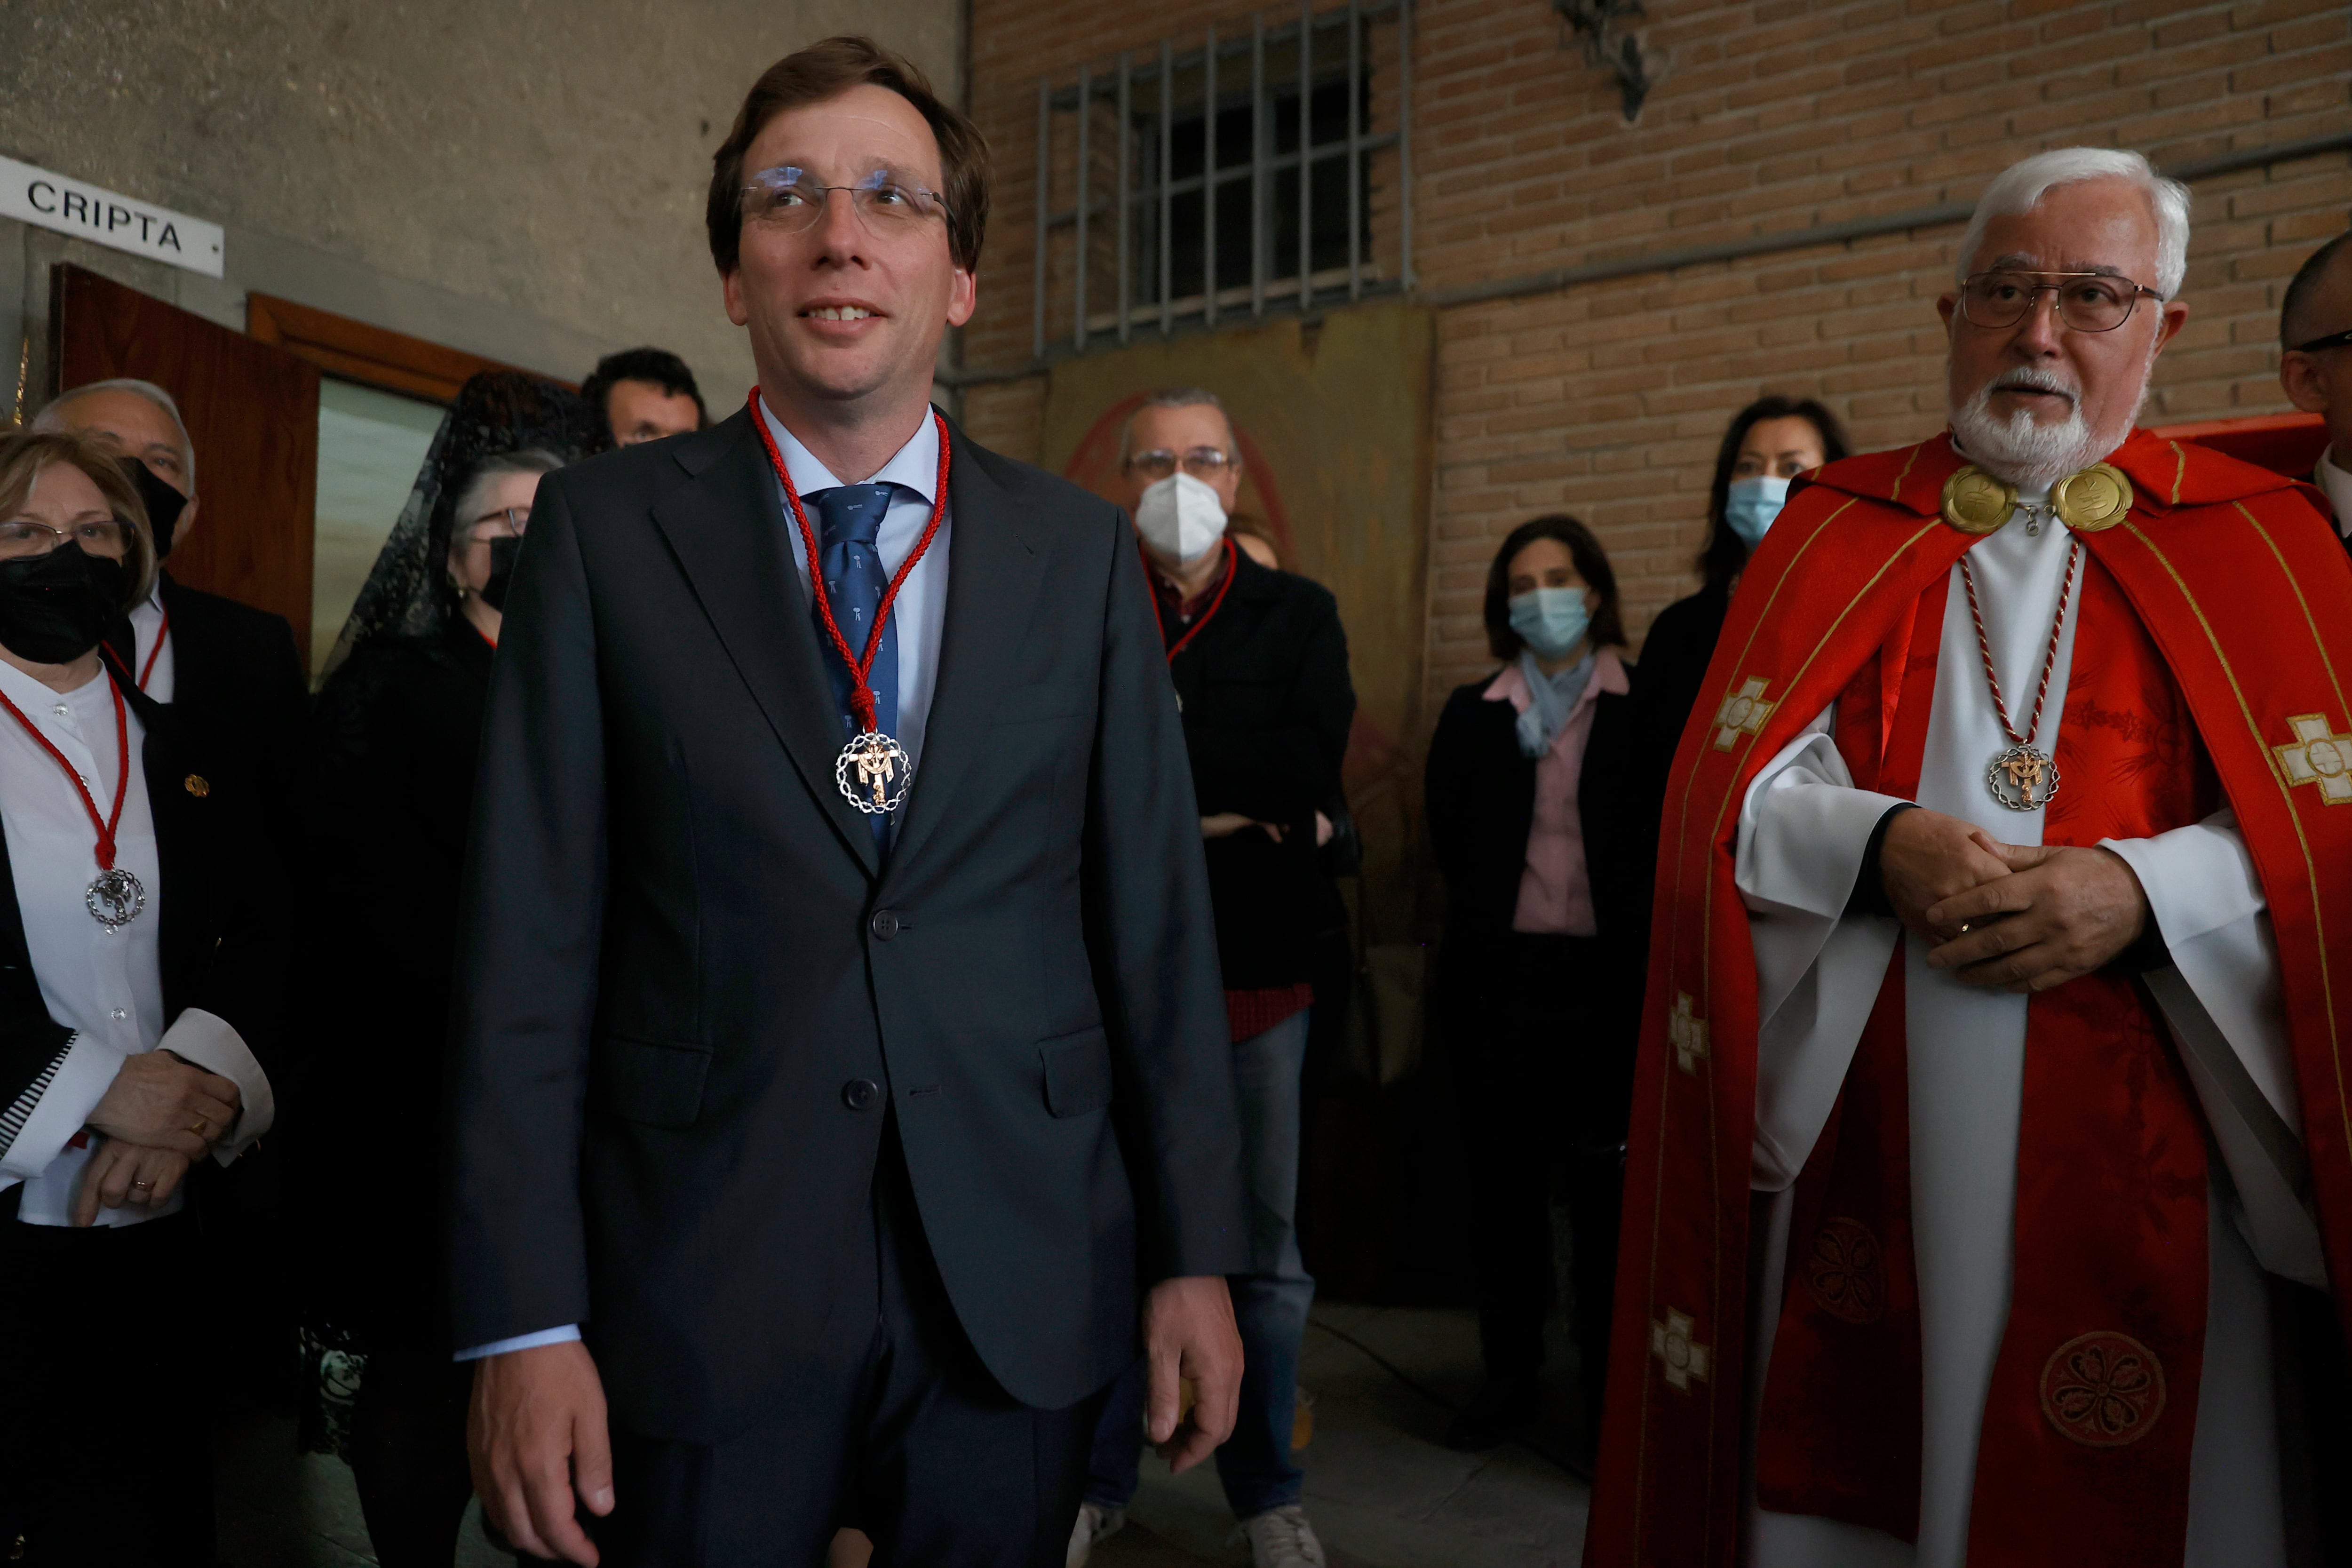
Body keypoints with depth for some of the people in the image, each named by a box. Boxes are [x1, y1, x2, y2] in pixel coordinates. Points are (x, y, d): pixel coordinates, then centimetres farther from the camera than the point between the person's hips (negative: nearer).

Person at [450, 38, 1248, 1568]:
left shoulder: (1083, 551, 3)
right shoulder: (607, 527, -1)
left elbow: (1158, 919, 2)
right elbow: (531, 938, -4)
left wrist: (1197, 1259, 2)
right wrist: (526, 1321, -7)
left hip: (1022, 1289, 2)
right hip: (699, 1291, -1)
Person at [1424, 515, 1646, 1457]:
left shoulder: (1643, 707, 1)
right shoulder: (1472, 716, 10)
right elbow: (1451, 839, 5)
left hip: (1609, 979, -2)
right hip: (1498, 978, 3)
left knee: (1606, 1187, 2)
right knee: (1503, 1184, 10)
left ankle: (1611, 1383, 18)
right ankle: (1510, 1374, 24)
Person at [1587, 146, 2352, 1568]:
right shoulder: (1836, 528, 9)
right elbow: (1731, 786, 1)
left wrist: (2143, 891, -16)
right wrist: (1881, 845, -17)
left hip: (2139, 1142, 0)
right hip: (1860, 1121, 1)